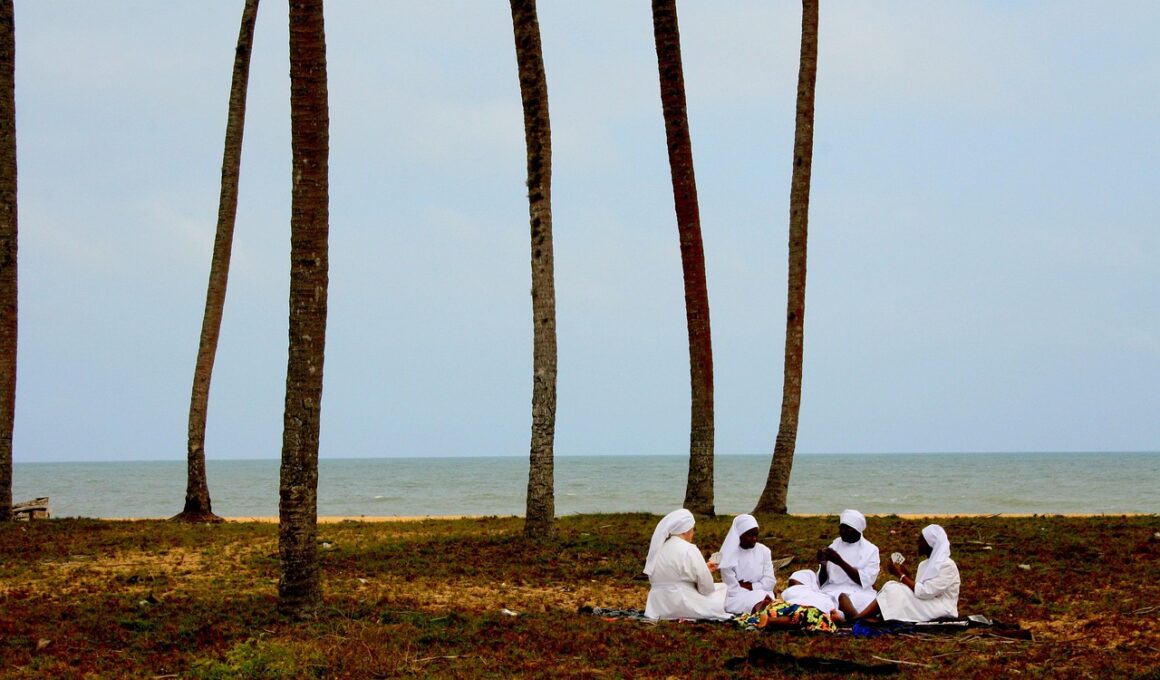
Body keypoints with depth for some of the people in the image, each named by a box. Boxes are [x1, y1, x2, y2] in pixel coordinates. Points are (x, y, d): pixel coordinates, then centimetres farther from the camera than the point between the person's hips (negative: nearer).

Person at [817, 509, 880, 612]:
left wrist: (840, 562, -16)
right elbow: (822, 582, 12)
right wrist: (823, 565, -9)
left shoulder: (871, 550, 5)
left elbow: (865, 581, -9)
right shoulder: (834, 545, 14)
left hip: (858, 594, -2)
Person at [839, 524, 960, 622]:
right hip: (923, 606, 8)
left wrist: (900, 575, -13)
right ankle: (858, 617, -31)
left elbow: (923, 592, -21)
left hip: (941, 610, -8)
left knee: (895, 591, -21)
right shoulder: (924, 564, 15)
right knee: (892, 587, -12)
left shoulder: (947, 566, -13)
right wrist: (905, 575, -3)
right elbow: (916, 589, 11)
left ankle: (856, 618, -26)